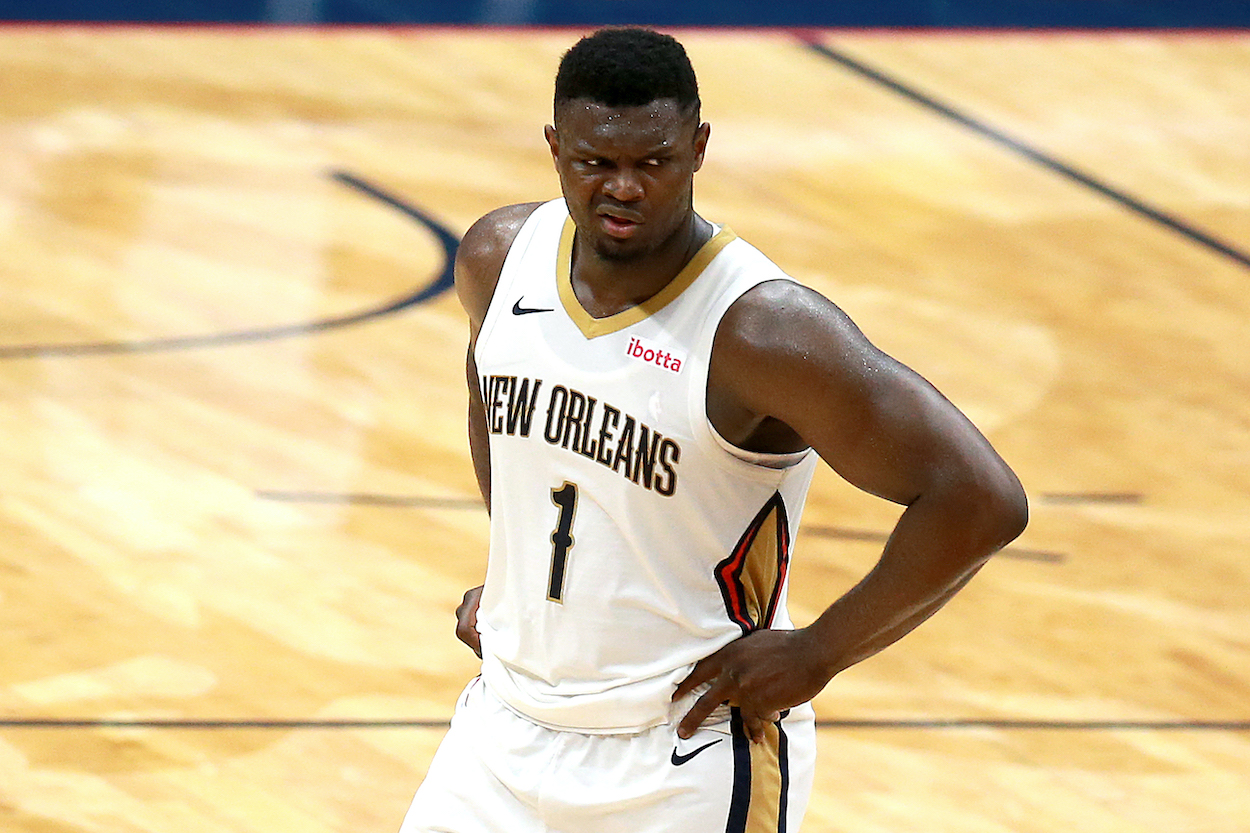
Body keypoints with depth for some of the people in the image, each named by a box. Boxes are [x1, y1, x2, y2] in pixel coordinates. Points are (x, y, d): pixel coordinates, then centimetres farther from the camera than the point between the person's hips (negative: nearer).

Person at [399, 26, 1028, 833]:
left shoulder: (761, 328, -23)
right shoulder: (502, 256, -3)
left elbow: (982, 499, -24)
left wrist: (815, 654, -17)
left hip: (688, 760, -6)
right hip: (509, 729, 6)